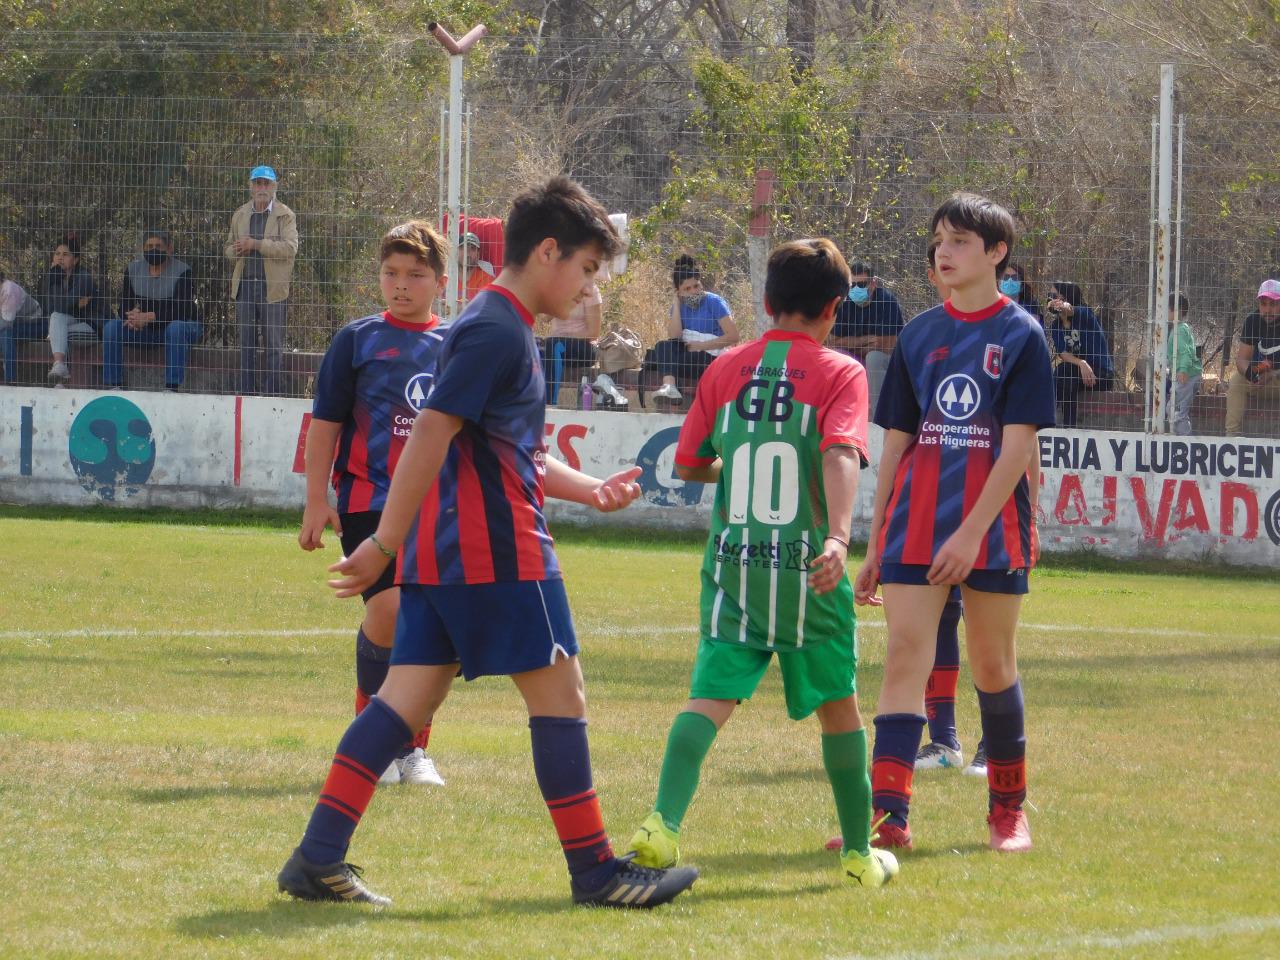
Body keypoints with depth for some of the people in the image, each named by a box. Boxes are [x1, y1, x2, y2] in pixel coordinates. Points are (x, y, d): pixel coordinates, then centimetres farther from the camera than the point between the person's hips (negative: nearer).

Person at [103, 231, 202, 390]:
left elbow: (181, 311, -24)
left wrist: (149, 317, -36)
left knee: (176, 328, -39)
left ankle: (172, 387, -40)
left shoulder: (181, 271, -15)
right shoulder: (133, 269, 1)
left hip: (183, 325, -4)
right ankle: (113, 385, -21)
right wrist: (133, 316, -28)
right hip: (147, 330, 4)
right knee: (112, 327, -18)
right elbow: (125, 306, -3)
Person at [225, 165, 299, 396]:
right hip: (245, 287, 4)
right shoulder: (240, 216, 16)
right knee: (246, 346, 7)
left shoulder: (285, 216, 0)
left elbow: (290, 247, -12)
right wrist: (236, 250, -2)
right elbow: (229, 248, 22)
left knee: (274, 347, -2)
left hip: (272, 288, -4)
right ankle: (246, 394, 10)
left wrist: (256, 245, -17)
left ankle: (273, 394, 0)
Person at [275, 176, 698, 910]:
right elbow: (432, 432, -19)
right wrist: (385, 544, -20)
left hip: (441, 551, 10)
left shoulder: (500, 327, 20)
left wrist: (591, 490, 17)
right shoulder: (500, 332, -13)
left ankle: (318, 857, -2)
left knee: (408, 699, 4)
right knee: (560, 694, -1)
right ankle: (594, 869, 5)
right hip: (497, 550, -10)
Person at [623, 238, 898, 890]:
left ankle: (663, 823, -28)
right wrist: (838, 536, -33)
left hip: (732, 563, 2)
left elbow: (689, 465, 13)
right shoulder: (839, 373, -3)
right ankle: (859, 852, 24)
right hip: (807, 566, -2)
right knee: (838, 703, 14)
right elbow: (841, 453, -21)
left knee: (711, 696, -5)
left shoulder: (725, 370, 8)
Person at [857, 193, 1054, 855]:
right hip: (915, 526, 3)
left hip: (992, 529, -3)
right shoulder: (918, 335, 11)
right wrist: (874, 545, 12)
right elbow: (896, 443, 14)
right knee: (904, 658, -9)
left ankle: (1008, 807, 24)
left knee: (992, 665, 7)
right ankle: (889, 817, -18)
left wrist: (971, 533, -17)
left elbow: (1017, 446, -9)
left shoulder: (1021, 336, -2)